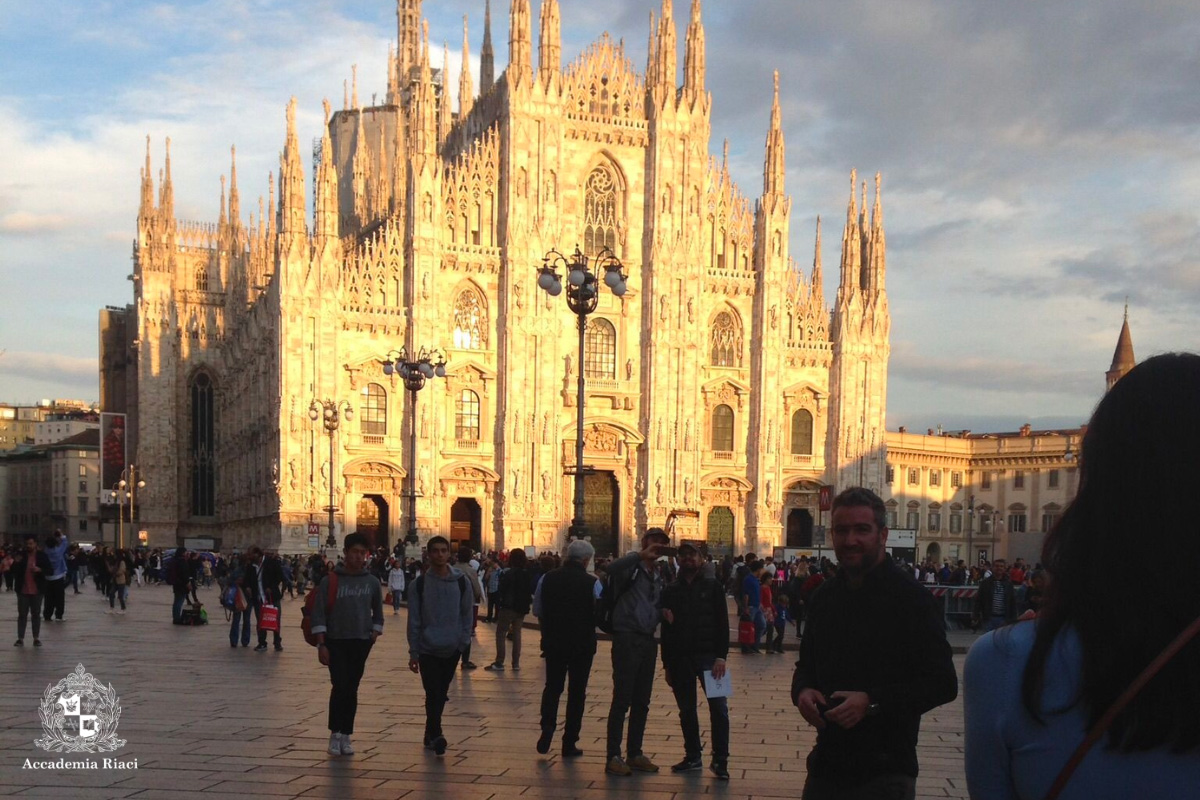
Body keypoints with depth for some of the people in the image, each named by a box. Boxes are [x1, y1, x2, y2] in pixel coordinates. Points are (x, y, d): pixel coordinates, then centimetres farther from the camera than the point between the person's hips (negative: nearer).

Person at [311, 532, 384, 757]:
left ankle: (346, 736, 13)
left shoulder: (372, 582, 5)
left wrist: (375, 633, 3)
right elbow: (319, 614, -5)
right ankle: (335, 734, 0)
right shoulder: (330, 581, -4)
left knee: (352, 690, 6)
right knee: (340, 686, -12)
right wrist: (321, 644, -10)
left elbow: (377, 612, 16)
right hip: (336, 642, -3)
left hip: (361, 643, 3)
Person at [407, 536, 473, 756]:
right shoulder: (419, 584, -3)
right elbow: (414, 620, -2)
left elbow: (467, 614, 6)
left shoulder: (461, 582, 1)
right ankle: (435, 735, -16)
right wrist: (413, 652, -3)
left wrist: (463, 641, -2)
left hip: (452, 649, 2)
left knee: (440, 695, 11)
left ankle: (431, 735, 24)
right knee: (433, 694, -12)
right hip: (428, 649, -2)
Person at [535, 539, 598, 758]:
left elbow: (538, 612, 4)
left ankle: (547, 727, -5)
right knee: (577, 692, 10)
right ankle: (569, 743, 13)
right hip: (582, 645, -2)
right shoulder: (591, 583, -14)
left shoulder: (548, 578, -4)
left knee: (552, 687, 17)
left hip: (553, 642, 2)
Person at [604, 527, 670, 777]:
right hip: (627, 639, -8)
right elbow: (613, 568, -30)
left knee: (641, 702, 11)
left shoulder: (658, 577, 19)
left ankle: (635, 753, 20)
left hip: (648, 641, 8)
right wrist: (641, 555, -31)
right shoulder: (631, 569, -6)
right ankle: (613, 756, -2)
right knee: (622, 699, -6)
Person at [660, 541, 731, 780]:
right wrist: (667, 664, 9)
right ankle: (693, 756, 19)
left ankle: (720, 760, -1)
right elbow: (665, 630, 13)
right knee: (686, 710, 9)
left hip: (708, 655, -3)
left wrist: (721, 656, -11)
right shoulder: (670, 591, 11)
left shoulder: (713, 587, 4)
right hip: (680, 659, 3)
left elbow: (722, 623, -1)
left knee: (719, 708, -8)